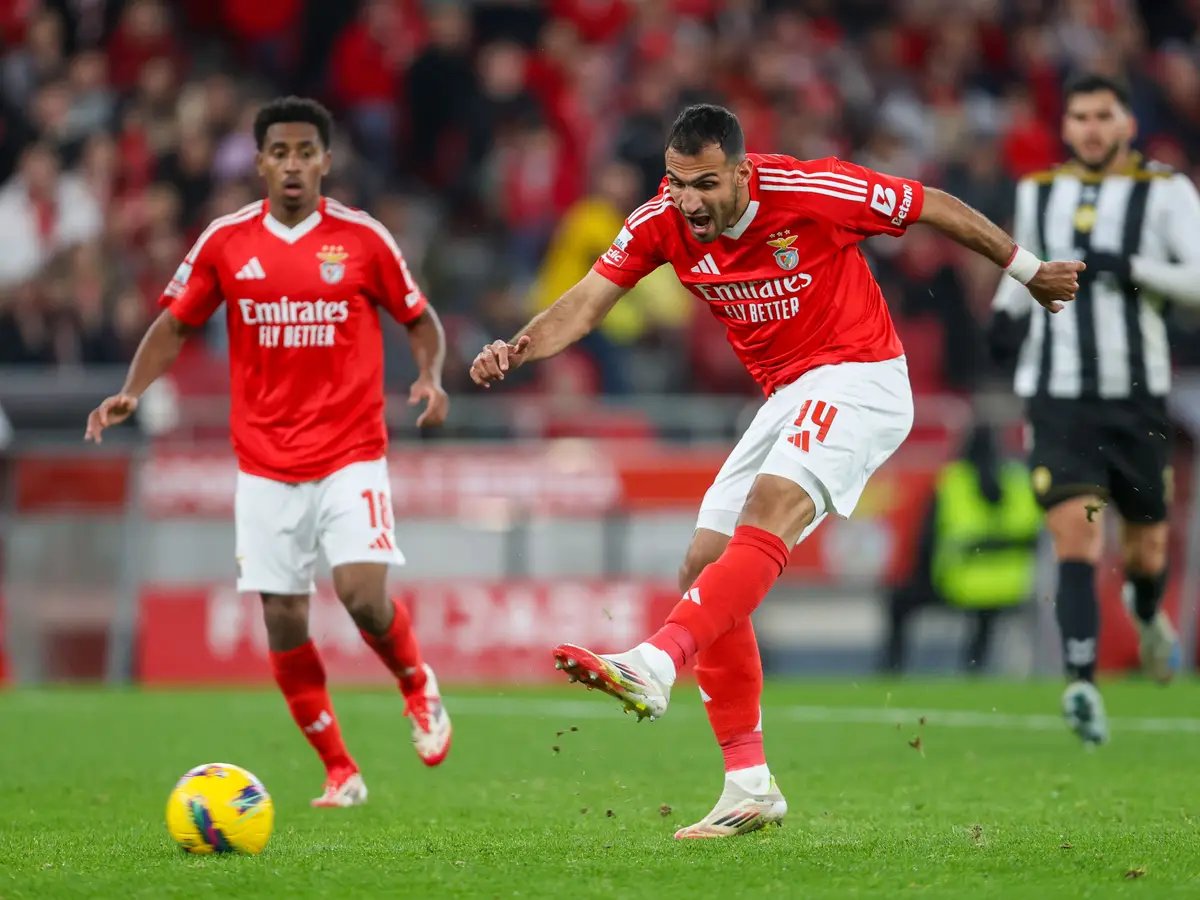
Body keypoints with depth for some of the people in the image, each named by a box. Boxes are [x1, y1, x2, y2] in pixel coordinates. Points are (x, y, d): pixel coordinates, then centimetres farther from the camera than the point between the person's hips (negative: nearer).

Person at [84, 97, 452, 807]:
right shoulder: (226, 242, 2)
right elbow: (175, 325, 10)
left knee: (364, 593, -19)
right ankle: (340, 773, 14)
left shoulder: (363, 238, -3)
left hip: (350, 454, -2)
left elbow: (421, 320, 7)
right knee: (284, 621, 0)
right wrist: (132, 391, -6)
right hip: (266, 464, 2)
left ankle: (418, 686, 14)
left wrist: (431, 378, -13)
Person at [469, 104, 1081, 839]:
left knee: (769, 508, -32)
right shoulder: (662, 222, -4)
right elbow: (587, 303, -7)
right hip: (787, 400, 7)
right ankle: (750, 785, 4)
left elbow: (934, 207, -5)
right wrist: (517, 350, -28)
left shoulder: (811, 192, -18)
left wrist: (1028, 270, 6)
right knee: (704, 573, 0)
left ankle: (656, 665, -50)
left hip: (859, 381, -7)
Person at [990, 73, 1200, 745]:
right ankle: (1083, 685, -23)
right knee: (1076, 533, -17)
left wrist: (1133, 270, -22)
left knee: (1146, 549, 12)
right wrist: (1009, 311, 9)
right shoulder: (1038, 193, 10)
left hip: (1137, 397, -1)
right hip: (1058, 399, 1)